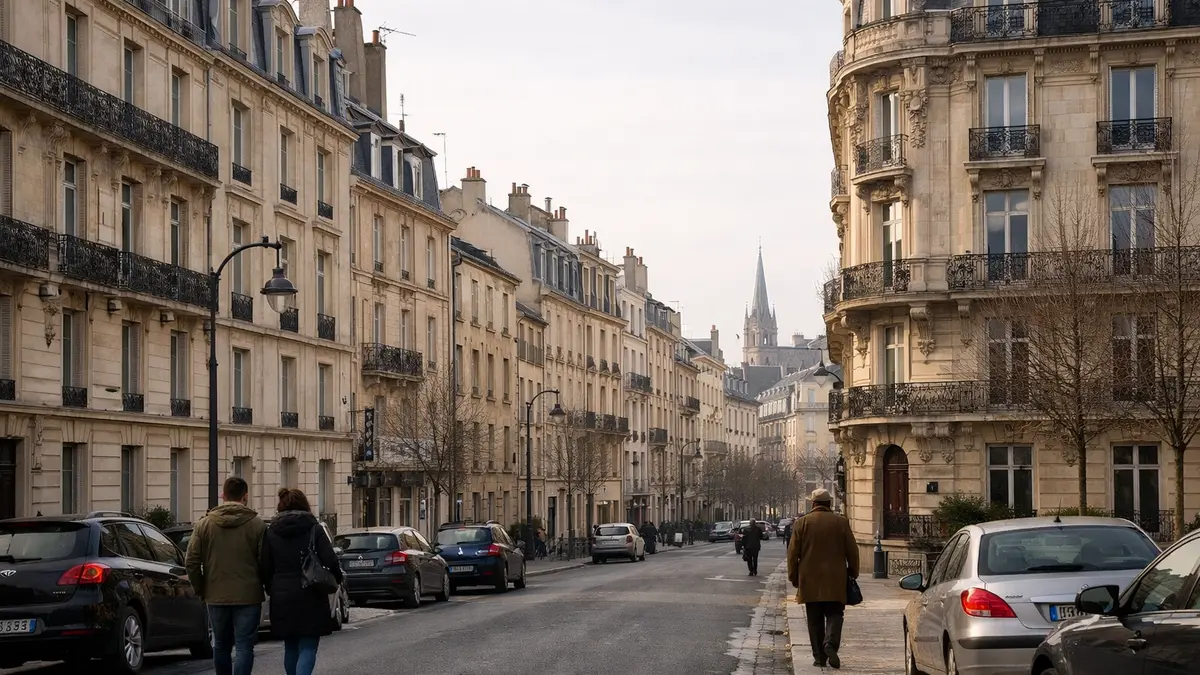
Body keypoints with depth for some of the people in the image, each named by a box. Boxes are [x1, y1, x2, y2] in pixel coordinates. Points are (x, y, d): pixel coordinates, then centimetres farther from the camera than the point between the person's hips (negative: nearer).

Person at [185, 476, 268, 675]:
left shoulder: (204, 524, 1)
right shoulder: (257, 525, -6)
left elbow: (191, 562, -1)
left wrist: (200, 589, 11)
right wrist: (261, 586, 10)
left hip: (216, 597, 3)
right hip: (248, 597, -3)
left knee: (221, 646, 16)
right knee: (244, 648, -2)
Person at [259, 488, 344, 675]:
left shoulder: (271, 532, 3)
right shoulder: (314, 529, -5)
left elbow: (264, 568, 1)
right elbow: (330, 561, -12)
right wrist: (337, 579, 7)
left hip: (282, 598, 3)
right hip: (310, 598, -3)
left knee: (290, 648, 17)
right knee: (308, 648, -3)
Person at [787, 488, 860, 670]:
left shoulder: (802, 523, 0)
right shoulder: (841, 522, 0)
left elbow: (793, 553, 0)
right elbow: (852, 551, 2)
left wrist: (794, 577, 9)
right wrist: (853, 572, 15)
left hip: (810, 580, 1)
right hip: (835, 580, -1)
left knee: (815, 619, 8)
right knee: (834, 614, 5)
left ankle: (819, 656, 6)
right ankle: (831, 643, -20)